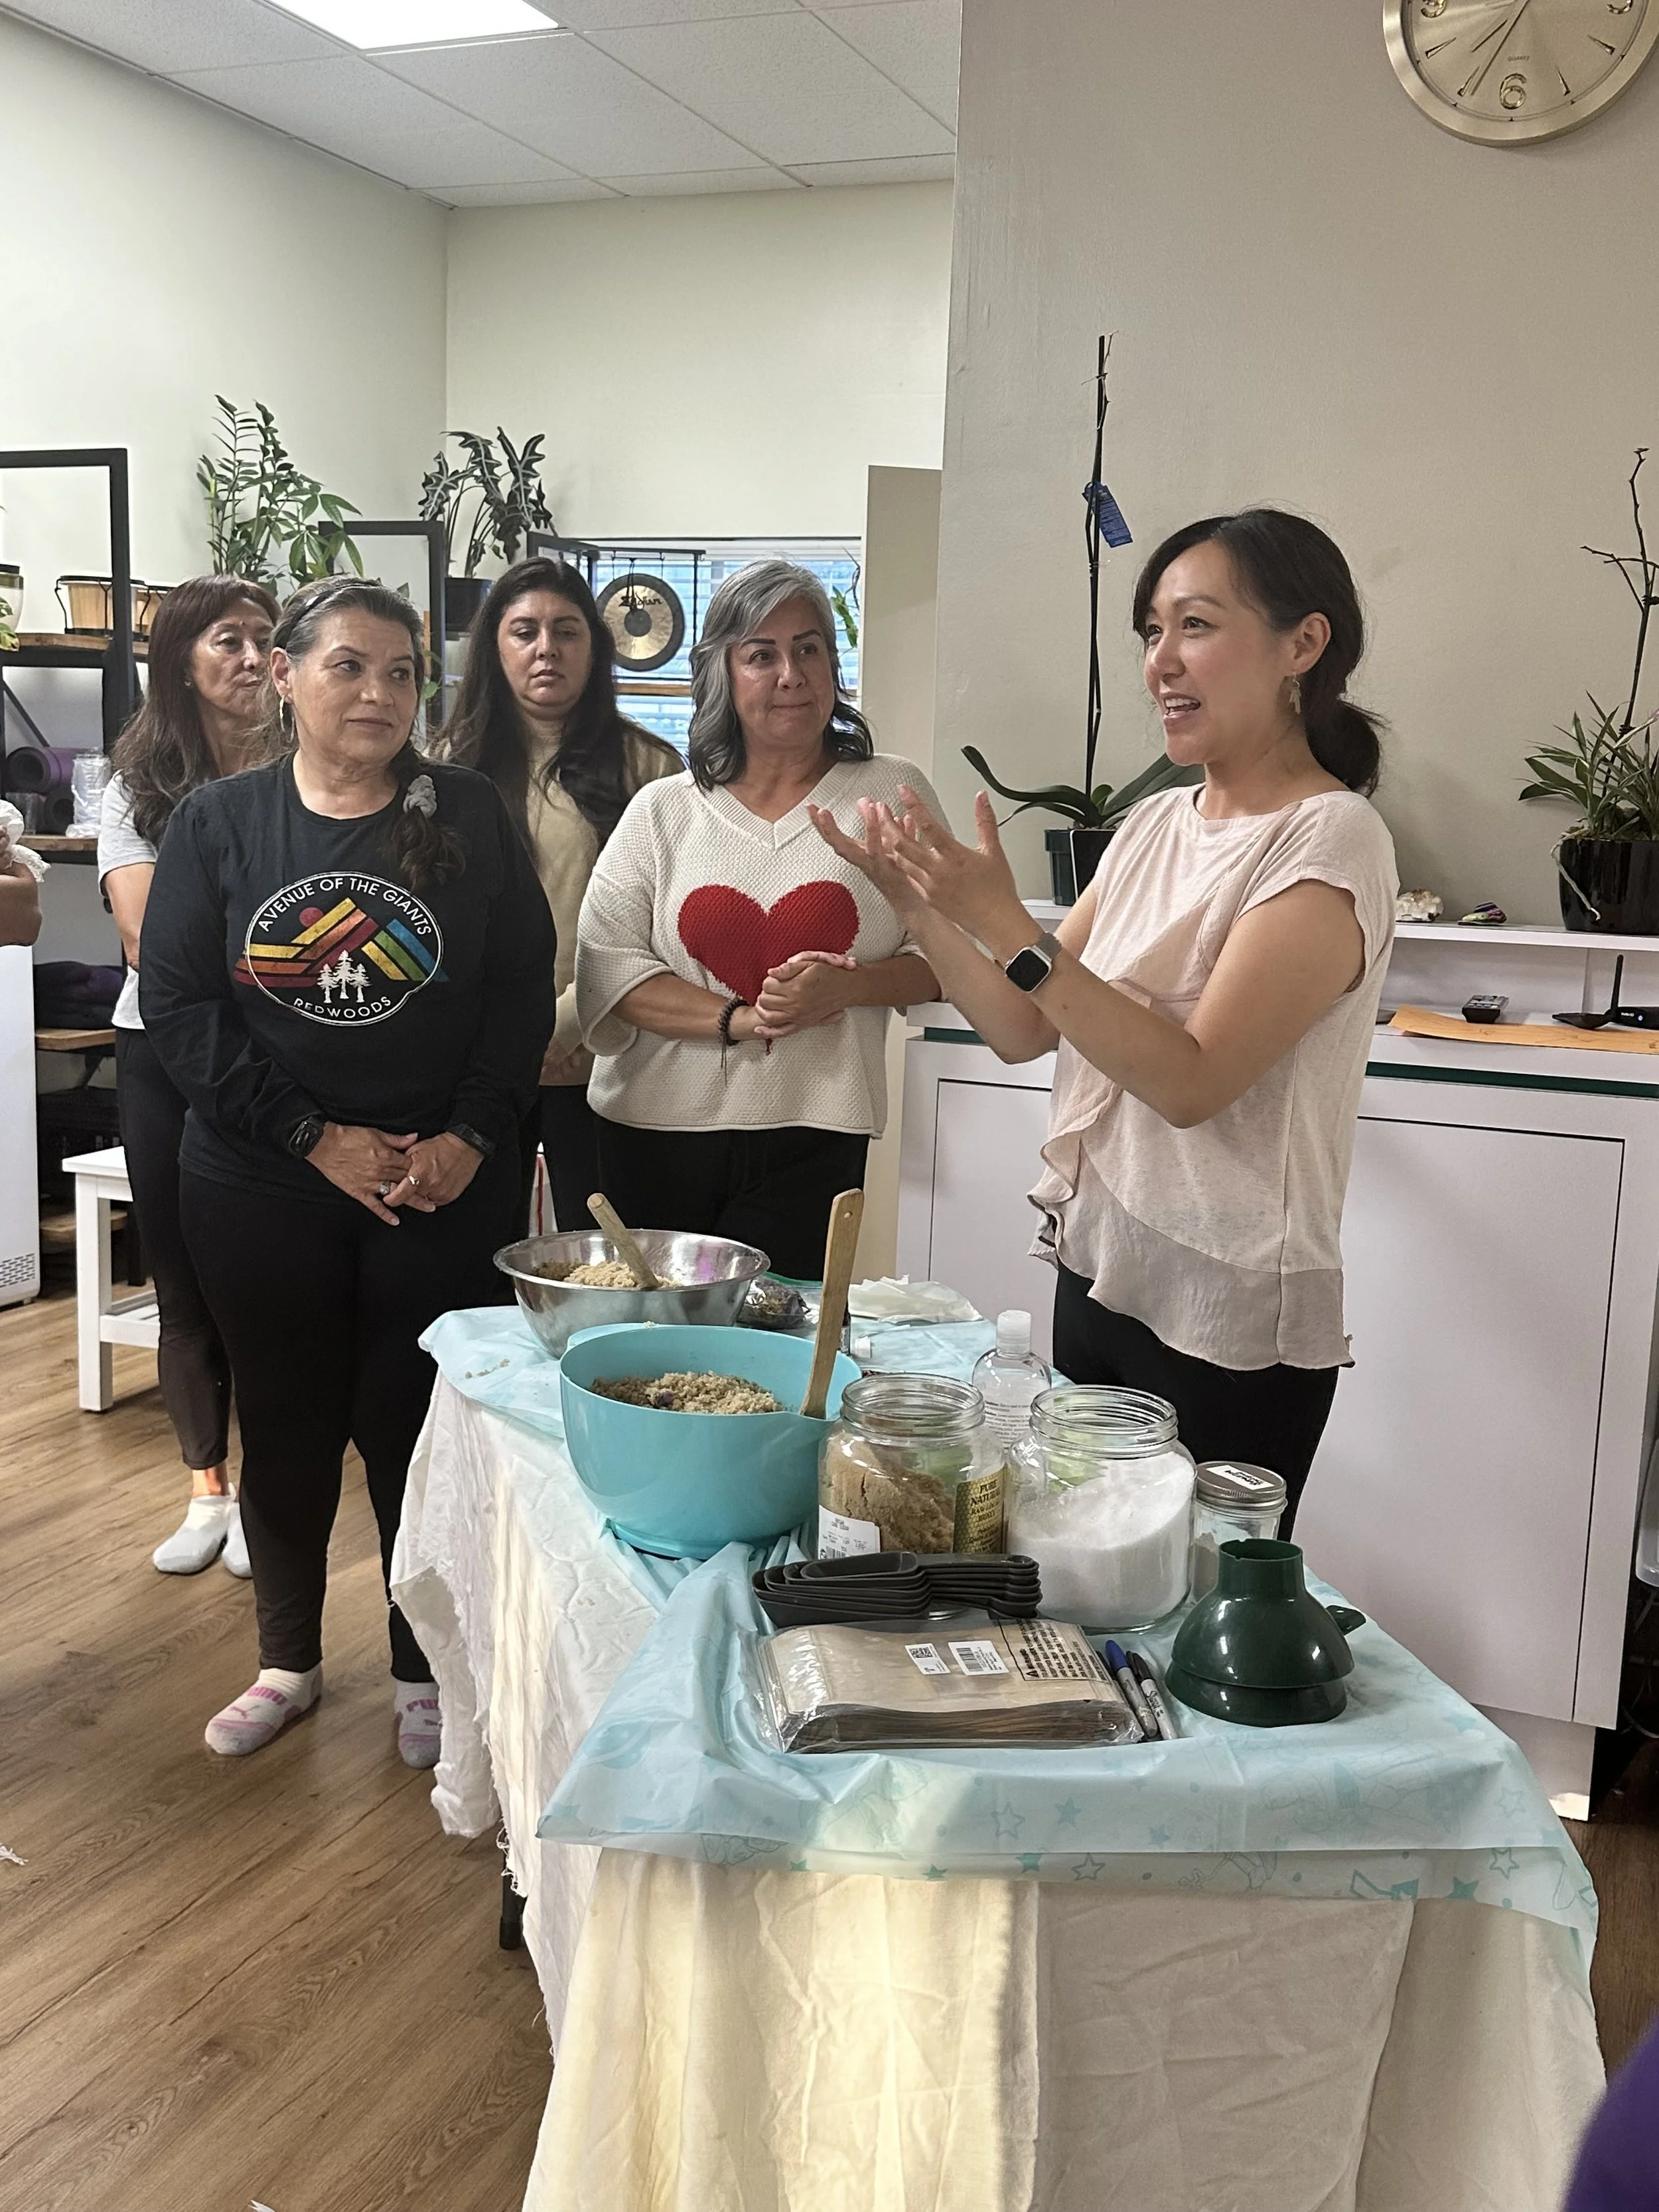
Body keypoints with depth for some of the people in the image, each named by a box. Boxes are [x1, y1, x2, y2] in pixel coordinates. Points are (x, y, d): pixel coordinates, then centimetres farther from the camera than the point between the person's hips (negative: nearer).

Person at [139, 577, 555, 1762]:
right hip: (262, 1189, 1)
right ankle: (289, 1661, 32)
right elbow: (179, 1003, -5)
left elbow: (523, 989, -2)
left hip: (445, 1188, -1)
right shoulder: (218, 822, 1)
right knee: (286, 1422, 12)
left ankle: (426, 1672, 25)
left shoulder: (470, 814, 0)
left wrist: (469, 1138, -13)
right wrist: (317, 1137, -13)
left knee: (420, 1428, 6)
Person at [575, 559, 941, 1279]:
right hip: (655, 1135, 2)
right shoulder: (661, 811, 6)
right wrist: (738, 1019, -15)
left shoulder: (891, 794, 4)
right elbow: (605, 966, -3)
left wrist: (844, 987, -15)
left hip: (813, 1142, -1)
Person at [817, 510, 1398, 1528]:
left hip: (1227, 1328, -7)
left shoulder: (1331, 841, -14)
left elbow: (1192, 1080, -23)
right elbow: (1026, 1032, 7)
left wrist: (1006, 926, -26)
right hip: (1095, 1276, 7)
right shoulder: (1158, 825, 7)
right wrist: (920, 907, -6)